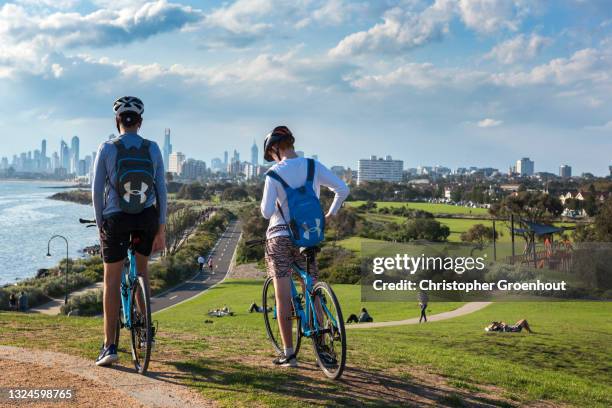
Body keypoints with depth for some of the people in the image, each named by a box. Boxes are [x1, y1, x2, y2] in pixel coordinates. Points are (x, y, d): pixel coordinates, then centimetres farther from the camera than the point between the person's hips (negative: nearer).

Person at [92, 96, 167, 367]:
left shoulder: (107, 149, -5)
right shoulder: (153, 149, 0)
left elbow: (97, 191, -4)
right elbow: (161, 191, 0)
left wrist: (100, 225, 7)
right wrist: (161, 230, 6)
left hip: (115, 218, -2)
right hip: (148, 217, 2)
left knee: (112, 281, 3)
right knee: (142, 268, 24)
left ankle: (109, 346, 3)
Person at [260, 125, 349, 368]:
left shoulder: (274, 174, -9)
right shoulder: (313, 166, -1)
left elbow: (266, 212, -13)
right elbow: (343, 189, -5)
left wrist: (265, 205, 9)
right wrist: (330, 214, 10)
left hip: (279, 236, -3)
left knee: (283, 298, 3)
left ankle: (288, 354, 5)